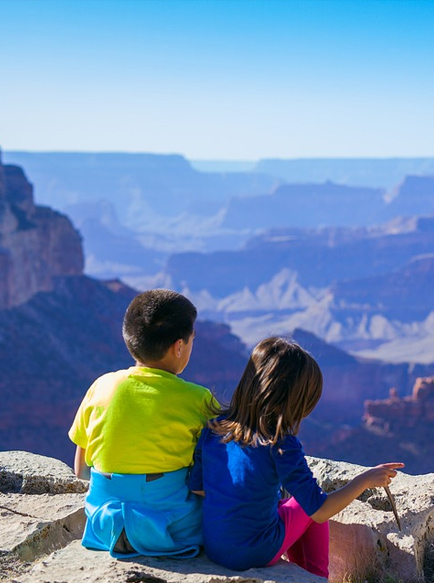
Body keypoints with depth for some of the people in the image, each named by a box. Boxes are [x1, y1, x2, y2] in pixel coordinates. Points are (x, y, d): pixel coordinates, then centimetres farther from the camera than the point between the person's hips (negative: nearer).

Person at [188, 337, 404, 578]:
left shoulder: (214, 428, -6)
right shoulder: (281, 445, -22)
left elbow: (196, 487, 4)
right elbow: (320, 511, -19)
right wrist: (365, 480, -9)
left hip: (212, 547, 5)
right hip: (256, 555, -5)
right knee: (307, 508, 21)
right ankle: (318, 575, 34)